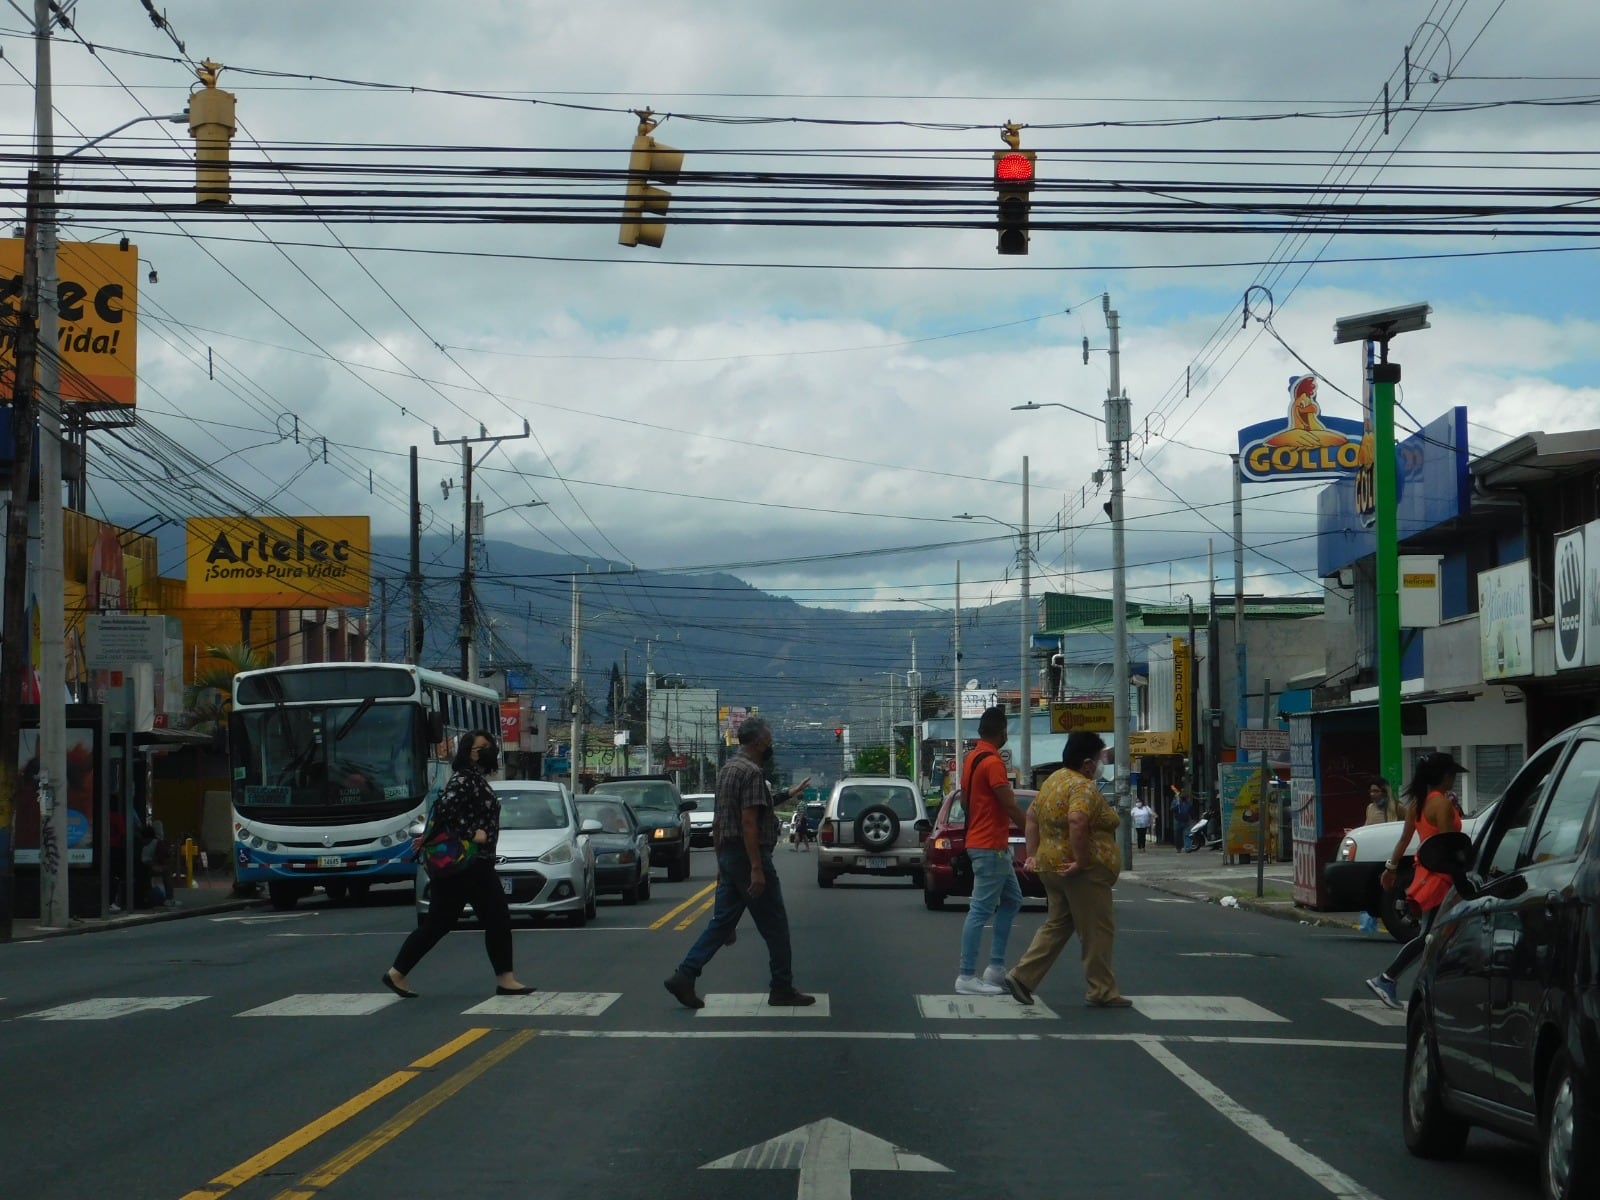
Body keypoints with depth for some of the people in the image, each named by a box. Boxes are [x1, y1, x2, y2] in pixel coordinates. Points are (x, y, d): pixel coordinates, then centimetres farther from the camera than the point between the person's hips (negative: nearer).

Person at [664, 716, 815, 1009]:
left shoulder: (727, 770, 15)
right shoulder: (752, 772, -15)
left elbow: (718, 823, 20)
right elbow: (749, 822, -22)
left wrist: (721, 862, 25)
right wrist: (757, 869, -23)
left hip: (728, 855, 9)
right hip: (750, 856, -9)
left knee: (722, 922, 7)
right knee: (774, 927, 1)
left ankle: (684, 977, -3)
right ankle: (782, 989, 7)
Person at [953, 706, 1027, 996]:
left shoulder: (972, 758, 12)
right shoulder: (992, 762, -18)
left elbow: (965, 798, 20)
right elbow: (1010, 806, -20)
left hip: (992, 844, 10)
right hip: (990, 846, -10)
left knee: (1012, 900, 16)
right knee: (981, 909, -7)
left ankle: (996, 967, 14)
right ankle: (967, 977, -6)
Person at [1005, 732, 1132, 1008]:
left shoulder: (1054, 781, 14)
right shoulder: (1083, 787, -16)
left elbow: (1032, 816, 18)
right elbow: (1077, 821, -32)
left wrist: (1033, 854, 15)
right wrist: (1081, 860, -26)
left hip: (1051, 867, 9)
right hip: (1085, 872, -9)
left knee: (1057, 926, 15)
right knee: (1097, 930, 0)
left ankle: (1022, 976, 7)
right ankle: (1101, 992, 5)